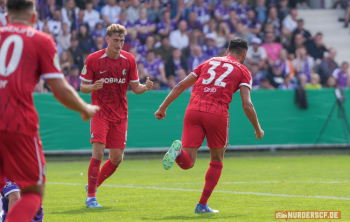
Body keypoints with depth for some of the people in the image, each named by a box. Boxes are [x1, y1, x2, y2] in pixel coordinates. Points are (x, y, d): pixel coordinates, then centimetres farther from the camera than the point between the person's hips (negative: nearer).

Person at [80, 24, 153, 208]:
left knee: (117, 158, 4)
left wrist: (145, 87, -17)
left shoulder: (129, 60, 1)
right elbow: (83, 87, -2)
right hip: (100, 113, -4)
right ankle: (90, 196, -7)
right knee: (98, 153, -17)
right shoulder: (93, 59, -6)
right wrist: (93, 87, -24)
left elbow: (135, 88, 6)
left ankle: (93, 185, 27)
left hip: (120, 115, 4)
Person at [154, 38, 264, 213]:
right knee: (217, 161, 18)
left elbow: (180, 86, 21)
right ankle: (202, 205, 12)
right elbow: (247, 105, 3)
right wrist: (258, 129, 15)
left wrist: (163, 108, 24)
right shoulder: (243, 71, 14)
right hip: (217, 114, -2)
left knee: (187, 162, 0)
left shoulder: (209, 62, 26)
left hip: (193, 111, 2)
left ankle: (178, 150, -35)